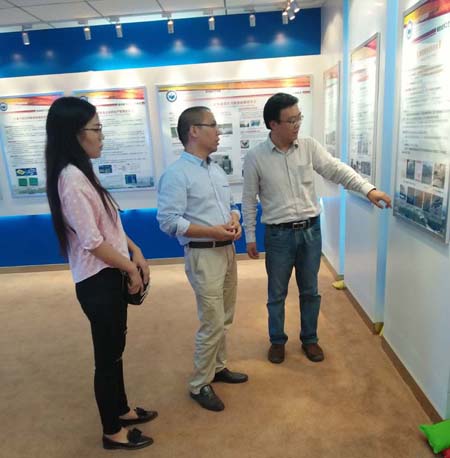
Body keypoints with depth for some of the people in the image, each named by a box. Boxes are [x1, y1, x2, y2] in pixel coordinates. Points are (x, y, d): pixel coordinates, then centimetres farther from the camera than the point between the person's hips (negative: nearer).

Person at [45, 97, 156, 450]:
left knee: (115, 349, 22)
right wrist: (131, 269, -11)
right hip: (98, 281, -9)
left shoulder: (83, 172, 9)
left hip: (111, 275, 9)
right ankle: (113, 432, 29)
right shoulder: (71, 179, -21)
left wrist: (136, 252, 6)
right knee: (108, 356, 8)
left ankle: (121, 410, 42)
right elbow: (92, 242, -23)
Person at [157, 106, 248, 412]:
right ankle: (200, 385, 17)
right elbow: (169, 221, -20)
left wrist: (234, 219, -5)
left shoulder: (217, 169, 12)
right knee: (213, 323, -3)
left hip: (227, 250, 8)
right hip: (203, 254, -8)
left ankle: (219, 367, 38)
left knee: (225, 318, 18)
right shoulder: (176, 174, -14)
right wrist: (213, 231, -23)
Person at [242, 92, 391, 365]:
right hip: (279, 234, -2)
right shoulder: (255, 158, -8)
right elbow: (249, 199, -2)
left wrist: (369, 189, -22)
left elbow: (337, 170, -7)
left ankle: (309, 339, 35)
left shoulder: (309, 146, -2)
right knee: (277, 293, 12)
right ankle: (277, 341, 33)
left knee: (310, 291, 15)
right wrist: (250, 237, -1)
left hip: (311, 230, 3)